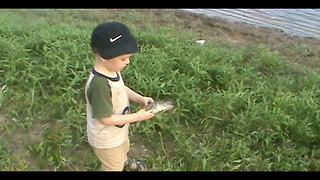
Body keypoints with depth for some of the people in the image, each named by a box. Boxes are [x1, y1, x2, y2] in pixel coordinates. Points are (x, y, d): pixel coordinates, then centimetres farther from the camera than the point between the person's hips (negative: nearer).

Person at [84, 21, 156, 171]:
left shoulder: (112, 70, -13)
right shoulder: (99, 84, -40)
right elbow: (106, 119, -32)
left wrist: (140, 98, -8)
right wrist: (138, 116, -26)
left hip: (119, 133, 9)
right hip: (107, 141, -8)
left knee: (124, 150, 38)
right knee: (114, 167, 21)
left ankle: (125, 163, 68)